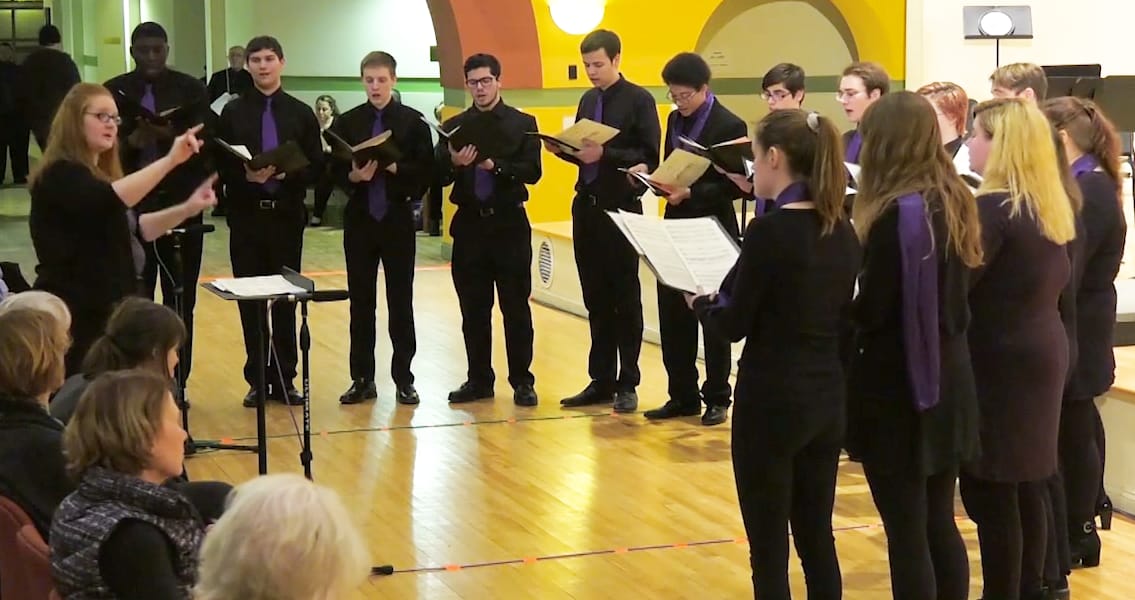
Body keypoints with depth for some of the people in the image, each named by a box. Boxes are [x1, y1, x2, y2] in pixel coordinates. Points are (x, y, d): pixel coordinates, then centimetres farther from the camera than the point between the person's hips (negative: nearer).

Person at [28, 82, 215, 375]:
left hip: (106, 310, 10)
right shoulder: (60, 175, -15)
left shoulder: (99, 174, 18)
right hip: (75, 316, -10)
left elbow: (135, 228, 16)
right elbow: (108, 201, -34)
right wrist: (170, 160, -40)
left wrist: (187, 208, 2)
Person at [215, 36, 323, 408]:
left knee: (285, 301, 5)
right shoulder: (233, 112, 5)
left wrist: (287, 173, -15)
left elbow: (316, 167, 3)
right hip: (246, 217, 0)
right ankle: (257, 380, 12)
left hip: (287, 216, 0)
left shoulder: (301, 114, 6)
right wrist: (246, 176, -17)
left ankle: (284, 379, 13)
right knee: (250, 302, 4)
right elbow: (220, 166, 2)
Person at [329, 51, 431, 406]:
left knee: (401, 301, 4)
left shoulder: (412, 121, 0)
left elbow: (425, 170, -4)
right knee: (361, 301, 7)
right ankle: (362, 379, 14)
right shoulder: (347, 123, 4)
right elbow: (334, 171, 3)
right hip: (359, 220, 2)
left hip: (398, 219, -1)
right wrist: (354, 176, -17)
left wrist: (393, 167, -19)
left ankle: (403, 379, 11)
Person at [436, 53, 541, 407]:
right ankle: (479, 380, 16)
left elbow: (532, 171, -8)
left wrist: (496, 166, -22)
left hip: (509, 224, -2)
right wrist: (454, 162, -20)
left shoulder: (523, 123, 2)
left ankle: (522, 382, 8)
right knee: (473, 310, 7)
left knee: (516, 308, 1)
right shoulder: (455, 126, 8)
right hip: (470, 225, 2)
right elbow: (440, 177, 1)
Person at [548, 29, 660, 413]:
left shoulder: (639, 100, -7)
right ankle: (601, 381, 16)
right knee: (595, 298, 9)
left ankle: (627, 384, 9)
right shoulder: (588, 100, 13)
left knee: (625, 298, 2)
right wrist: (562, 150, -4)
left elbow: (650, 157, -13)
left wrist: (605, 155, -22)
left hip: (621, 208, -6)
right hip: (586, 207, 6)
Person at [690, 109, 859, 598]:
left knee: (770, 551, 2)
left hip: (772, 401, -7)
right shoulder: (842, 231, 4)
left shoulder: (770, 231, -17)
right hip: (827, 398, 7)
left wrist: (700, 303, 9)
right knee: (817, 539, 15)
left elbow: (733, 325, -12)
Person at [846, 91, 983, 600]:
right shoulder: (953, 201, 6)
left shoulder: (897, 214, -19)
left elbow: (870, 310, -19)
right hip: (947, 382, 8)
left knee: (906, 533, 1)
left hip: (898, 390, -8)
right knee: (939, 525, 16)